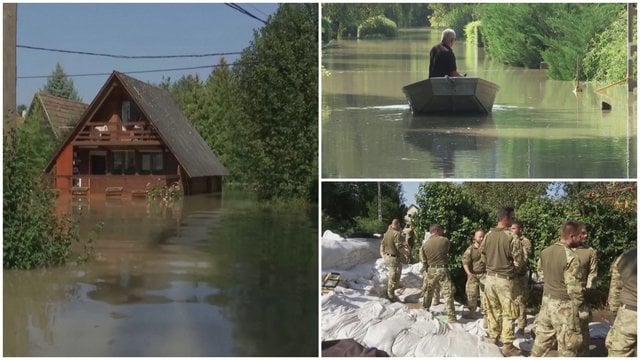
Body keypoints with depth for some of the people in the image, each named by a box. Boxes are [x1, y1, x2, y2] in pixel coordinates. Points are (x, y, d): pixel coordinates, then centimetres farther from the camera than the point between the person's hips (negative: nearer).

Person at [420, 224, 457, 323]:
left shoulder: (425, 245, -2)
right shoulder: (445, 241, -8)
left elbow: (423, 260, 2)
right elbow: (447, 252, 9)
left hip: (430, 271, 3)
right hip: (443, 269, -3)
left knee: (428, 291, 22)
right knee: (448, 293, -1)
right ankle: (451, 317, -4)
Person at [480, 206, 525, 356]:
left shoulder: (488, 235, -1)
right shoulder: (511, 237, -17)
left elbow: (483, 255, 10)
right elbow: (519, 261, -14)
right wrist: (512, 271, 6)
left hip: (490, 277, 5)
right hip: (505, 279, -5)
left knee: (492, 309, 18)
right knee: (508, 312, 4)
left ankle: (493, 337, 31)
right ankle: (507, 346, 7)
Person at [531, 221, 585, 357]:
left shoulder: (545, 251, 1)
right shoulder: (571, 257, -20)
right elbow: (573, 288, -19)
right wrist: (580, 308, -9)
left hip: (547, 300, 7)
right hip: (564, 305, -7)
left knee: (543, 336, 19)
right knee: (567, 344, 5)